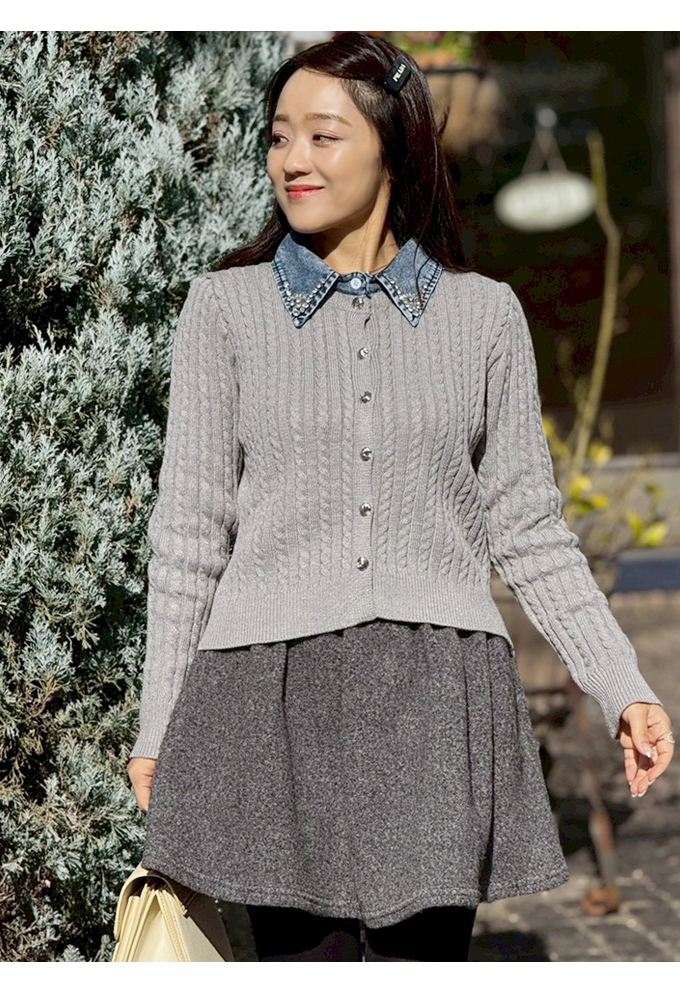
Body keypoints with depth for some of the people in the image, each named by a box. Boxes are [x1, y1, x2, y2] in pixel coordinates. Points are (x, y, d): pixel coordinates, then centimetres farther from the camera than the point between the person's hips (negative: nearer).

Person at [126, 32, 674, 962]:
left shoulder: (484, 313, 8)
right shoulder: (226, 307, 7)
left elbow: (529, 530, 10)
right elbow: (191, 529, 7)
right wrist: (158, 727, 6)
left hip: (436, 699, 1)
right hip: (274, 690, 0)